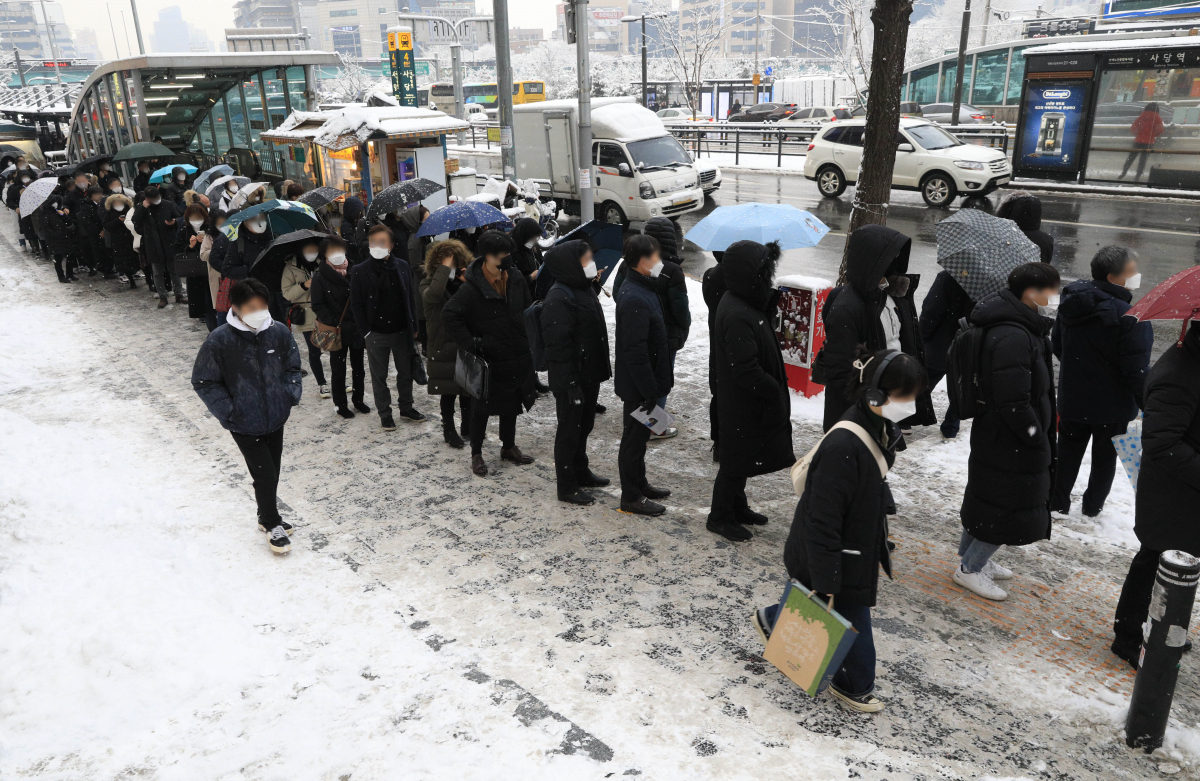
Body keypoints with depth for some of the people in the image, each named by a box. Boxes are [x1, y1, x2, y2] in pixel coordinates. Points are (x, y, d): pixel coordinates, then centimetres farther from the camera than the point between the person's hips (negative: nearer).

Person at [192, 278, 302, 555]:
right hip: (245, 425, -4)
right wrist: (227, 412, -15)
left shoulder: (279, 332, -9)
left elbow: (292, 367, 7)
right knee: (265, 474, -2)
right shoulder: (219, 341, -19)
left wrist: (292, 395, -5)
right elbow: (204, 382, -9)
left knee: (273, 471, 18)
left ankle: (267, 515, 41)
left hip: (276, 418, 4)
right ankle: (272, 524, 20)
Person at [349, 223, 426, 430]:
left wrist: (413, 326, 5)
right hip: (376, 334, -2)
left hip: (402, 331, 3)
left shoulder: (402, 266, 3)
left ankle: (406, 407, 31)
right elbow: (356, 305, -3)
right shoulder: (359, 271, -5)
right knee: (379, 376, 9)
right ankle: (385, 413, 22)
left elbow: (410, 298, 8)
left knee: (406, 372, 13)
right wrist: (366, 332, -9)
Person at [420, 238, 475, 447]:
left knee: (467, 390, 13)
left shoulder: (465, 281, 4)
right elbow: (433, 295, -30)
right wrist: (444, 268, -24)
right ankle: (449, 431, 22)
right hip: (443, 347, -3)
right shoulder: (429, 283, -5)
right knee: (448, 392, 6)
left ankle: (468, 427, 30)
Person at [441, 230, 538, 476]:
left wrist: (530, 341, 7)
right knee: (481, 408, 7)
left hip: (517, 358, 6)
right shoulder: (472, 287, -18)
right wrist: (471, 343, -23)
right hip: (489, 362, -6)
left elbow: (529, 310, 13)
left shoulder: (516, 280, 1)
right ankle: (476, 454, 22)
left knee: (511, 405, 20)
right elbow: (449, 315, -20)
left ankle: (509, 447, 38)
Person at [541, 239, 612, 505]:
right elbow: (559, 346, -24)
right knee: (569, 431, 3)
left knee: (584, 426, 22)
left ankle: (581, 473, 39)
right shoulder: (559, 299, -22)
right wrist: (570, 383, -24)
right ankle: (567, 487, 16)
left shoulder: (586, 289, 10)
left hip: (590, 374, 9)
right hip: (572, 379, -9)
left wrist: (601, 368, 20)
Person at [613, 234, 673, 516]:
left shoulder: (641, 290, 9)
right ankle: (631, 497, 15)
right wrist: (649, 391, -23)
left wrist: (655, 386, 19)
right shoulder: (634, 299, -24)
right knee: (635, 437, 2)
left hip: (643, 383, 10)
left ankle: (639, 484, 36)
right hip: (638, 386, -10)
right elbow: (635, 351, -27)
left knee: (639, 435, 21)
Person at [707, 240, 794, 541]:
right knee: (736, 461, 6)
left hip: (752, 402, 10)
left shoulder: (744, 302, 2)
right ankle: (720, 517, 23)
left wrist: (772, 298, 1)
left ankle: (737, 507, 40)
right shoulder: (737, 316, -30)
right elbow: (746, 371, -28)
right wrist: (776, 392, -17)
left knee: (743, 458, 23)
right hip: (742, 406, -10)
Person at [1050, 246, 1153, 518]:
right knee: (1105, 456, 16)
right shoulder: (1130, 316, -26)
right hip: (1112, 404, -5)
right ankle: (1092, 506, 29)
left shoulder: (1071, 302, -4)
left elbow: (1057, 345, 10)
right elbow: (1136, 370, -24)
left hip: (1072, 398, 5)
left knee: (1068, 451, 19)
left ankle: (1057, 503, 25)